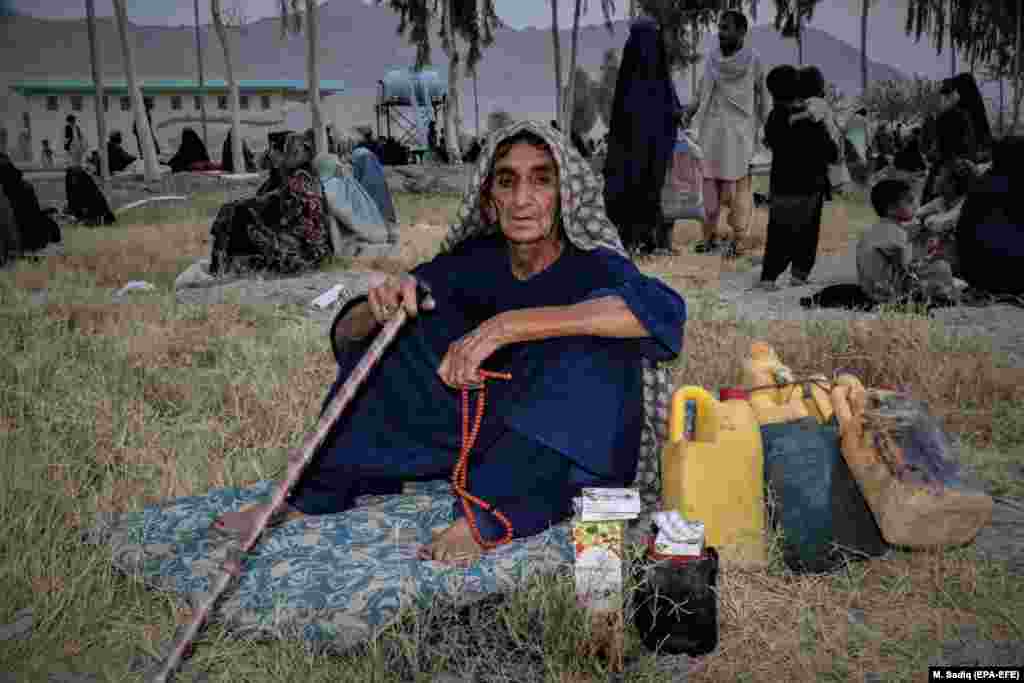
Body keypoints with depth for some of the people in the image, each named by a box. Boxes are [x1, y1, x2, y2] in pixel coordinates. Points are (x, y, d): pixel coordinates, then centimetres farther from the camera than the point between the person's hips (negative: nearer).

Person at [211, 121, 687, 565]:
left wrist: (510, 325, -43)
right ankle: (313, 495, -12)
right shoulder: (473, 263, -5)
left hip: (574, 457, -3)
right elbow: (346, 335, -5)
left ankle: (488, 514, -31)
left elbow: (664, 310, -39)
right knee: (410, 320, -11)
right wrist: (379, 307, -30)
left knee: (597, 338, -29)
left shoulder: (594, 267, -15)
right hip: (488, 440, 4)